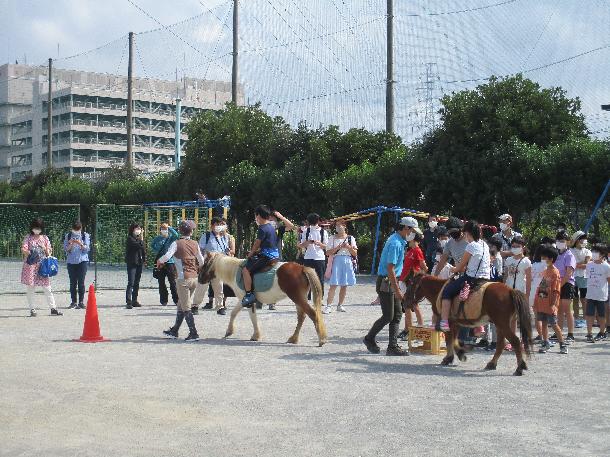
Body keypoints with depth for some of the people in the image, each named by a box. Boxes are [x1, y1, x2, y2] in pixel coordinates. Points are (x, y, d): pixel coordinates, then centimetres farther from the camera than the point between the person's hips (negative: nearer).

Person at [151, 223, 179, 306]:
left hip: (170, 262, -3)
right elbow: (152, 245, 21)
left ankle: (176, 300, 1)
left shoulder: (171, 237, 1)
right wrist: (156, 252, 4)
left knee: (173, 282, -3)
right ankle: (163, 301, 14)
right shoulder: (157, 238, 7)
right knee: (161, 283, 6)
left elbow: (176, 235, -19)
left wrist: (169, 228, -16)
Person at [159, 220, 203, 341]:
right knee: (181, 305, 17)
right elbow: (201, 261, 18)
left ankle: (193, 333, -7)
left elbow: (167, 256, -21)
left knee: (186, 307, -2)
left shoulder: (177, 243, -7)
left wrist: (159, 261, 0)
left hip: (183, 279, -6)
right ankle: (174, 331, 26)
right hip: (194, 278, 6)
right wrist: (198, 269, 39)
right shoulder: (195, 244, 8)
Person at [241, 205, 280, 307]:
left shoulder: (262, 229, -13)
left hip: (266, 257, -10)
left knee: (246, 270, -14)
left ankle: (249, 294, -19)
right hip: (275, 256, 10)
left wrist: (251, 254, 7)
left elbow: (256, 244, -8)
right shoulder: (271, 227, 15)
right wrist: (256, 251, 18)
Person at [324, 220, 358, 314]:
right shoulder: (332, 238, 6)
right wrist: (338, 247, -13)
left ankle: (340, 305, 15)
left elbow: (355, 253, 7)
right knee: (333, 285, -9)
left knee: (344, 285, 4)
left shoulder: (351, 238, 9)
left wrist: (349, 247, -10)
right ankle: (328, 305, -9)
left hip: (348, 262, 2)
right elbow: (328, 252, -1)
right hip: (337, 261, -2)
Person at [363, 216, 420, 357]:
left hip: (392, 282, 10)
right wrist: (397, 290, -23)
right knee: (388, 316, -4)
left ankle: (393, 346, 7)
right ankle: (369, 338, 14)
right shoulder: (395, 244, -20)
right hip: (385, 282, -10)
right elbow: (390, 269, -24)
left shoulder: (398, 241, 12)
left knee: (397, 314, 6)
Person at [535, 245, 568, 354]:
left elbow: (556, 291, -14)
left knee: (554, 324, -3)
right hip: (542, 303, 7)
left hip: (550, 305, -7)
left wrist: (553, 304, -19)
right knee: (543, 324, 11)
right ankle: (545, 343, 19)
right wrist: (536, 303, 14)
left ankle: (562, 344, 5)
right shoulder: (544, 271, 13)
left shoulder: (555, 272, -11)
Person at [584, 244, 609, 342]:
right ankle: (589, 334, 1)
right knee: (589, 315, -2)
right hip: (590, 295, 3)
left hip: (602, 296, -3)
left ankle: (602, 332, 25)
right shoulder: (589, 265, 3)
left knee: (602, 315, 9)